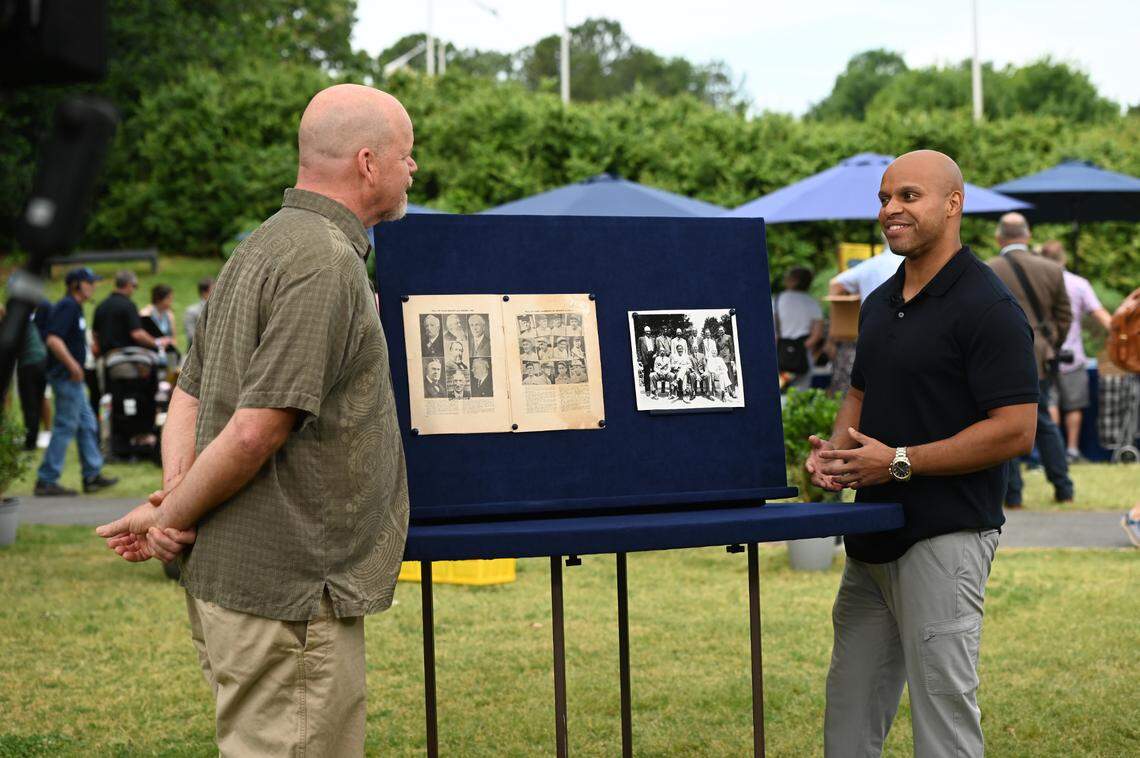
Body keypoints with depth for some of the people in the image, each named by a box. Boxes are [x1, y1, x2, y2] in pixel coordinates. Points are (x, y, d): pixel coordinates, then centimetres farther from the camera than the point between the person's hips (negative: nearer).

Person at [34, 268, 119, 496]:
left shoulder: (74, 307, 15)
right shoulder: (67, 307, -15)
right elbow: (53, 340, -26)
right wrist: (74, 366, -23)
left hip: (71, 377, 11)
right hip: (66, 377, -11)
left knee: (87, 424, 14)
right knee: (65, 427, -7)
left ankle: (92, 475, 20)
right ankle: (46, 481, -4)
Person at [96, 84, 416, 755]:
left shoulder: (261, 249, 16)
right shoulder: (328, 264, -18)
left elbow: (190, 394, 17)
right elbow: (256, 430, -23)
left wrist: (173, 493, 2)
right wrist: (172, 518, -10)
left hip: (229, 576, 10)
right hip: (290, 591, -10)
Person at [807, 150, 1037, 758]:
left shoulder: (988, 308, -13)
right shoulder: (880, 303, 13)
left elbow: (1014, 432, -18)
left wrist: (899, 461, -19)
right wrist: (835, 452, 2)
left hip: (946, 536, -8)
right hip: (872, 538, 9)